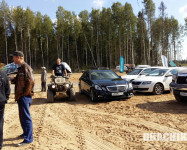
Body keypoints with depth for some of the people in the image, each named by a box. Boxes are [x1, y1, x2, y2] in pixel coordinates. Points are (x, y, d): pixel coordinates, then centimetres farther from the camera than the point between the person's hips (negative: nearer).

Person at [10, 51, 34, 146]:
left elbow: (30, 82, -23)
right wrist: (12, 80, 8)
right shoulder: (21, 67, 15)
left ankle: (28, 139, 4)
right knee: (23, 116, 20)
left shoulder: (25, 67, -15)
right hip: (21, 96, 10)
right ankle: (26, 133, 35)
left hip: (24, 97, -10)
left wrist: (24, 93, -18)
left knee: (25, 117, -4)